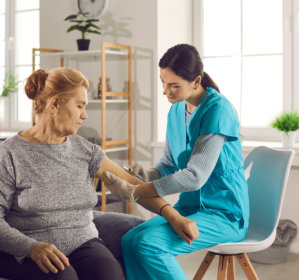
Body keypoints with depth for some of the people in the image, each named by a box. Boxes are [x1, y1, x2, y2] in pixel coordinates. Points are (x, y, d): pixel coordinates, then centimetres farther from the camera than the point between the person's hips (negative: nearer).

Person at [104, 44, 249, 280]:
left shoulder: (218, 110, -18)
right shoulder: (176, 110, 8)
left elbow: (195, 175, -24)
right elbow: (169, 164, 14)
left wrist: (132, 191, -21)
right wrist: (147, 176, -9)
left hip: (223, 214, -7)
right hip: (189, 207, 7)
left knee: (148, 243, -27)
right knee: (129, 241, -18)